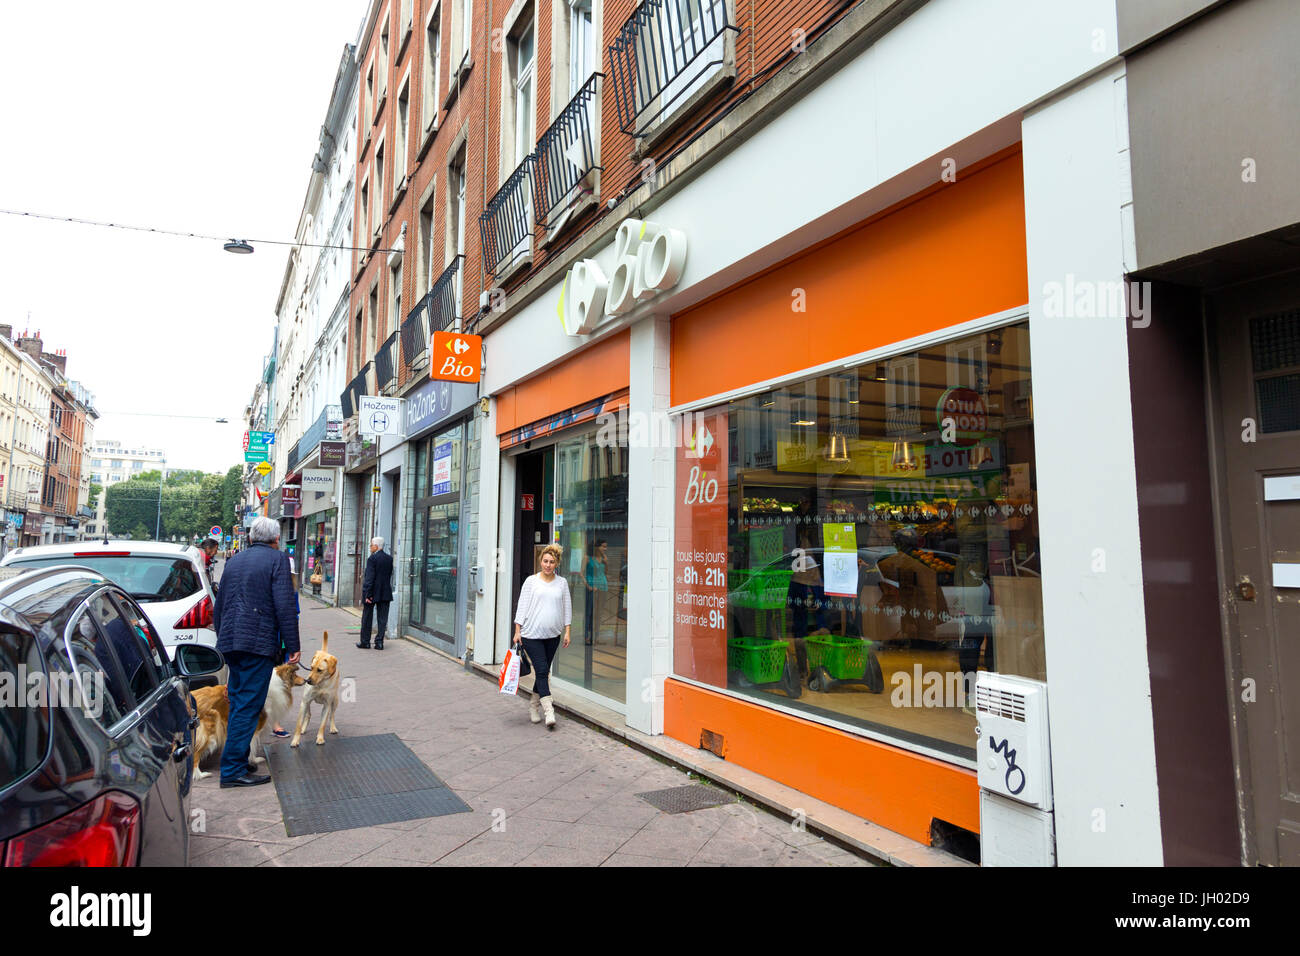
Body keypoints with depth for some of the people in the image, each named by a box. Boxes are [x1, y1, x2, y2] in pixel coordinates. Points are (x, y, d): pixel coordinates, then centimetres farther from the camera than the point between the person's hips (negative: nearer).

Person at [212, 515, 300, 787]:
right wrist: (293, 646, -10)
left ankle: (237, 758, 26)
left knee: (238, 702, 18)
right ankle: (233, 770, -3)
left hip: (230, 642, 8)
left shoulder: (235, 560, 17)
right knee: (248, 705, -4)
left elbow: (219, 606, 23)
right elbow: (285, 606, -14)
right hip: (259, 642, -8)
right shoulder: (277, 559, -6)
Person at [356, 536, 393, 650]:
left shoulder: (372, 559, -13)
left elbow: (370, 578, -16)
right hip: (385, 593, 4)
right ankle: (379, 642, 6)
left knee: (367, 618, 10)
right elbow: (390, 575, 7)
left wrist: (368, 595, -15)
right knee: (382, 618, 7)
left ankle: (365, 642, 17)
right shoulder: (389, 558, 4)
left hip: (373, 593, -4)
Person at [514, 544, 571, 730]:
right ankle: (549, 711, -12)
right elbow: (522, 606, 0)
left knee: (544, 672, 10)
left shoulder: (562, 583, 7)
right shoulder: (532, 581, -1)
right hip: (532, 634, -3)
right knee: (541, 670, -11)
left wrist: (567, 631, 6)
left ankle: (534, 706, 26)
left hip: (553, 635, 3)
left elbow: (567, 607, 11)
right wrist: (517, 630, -3)